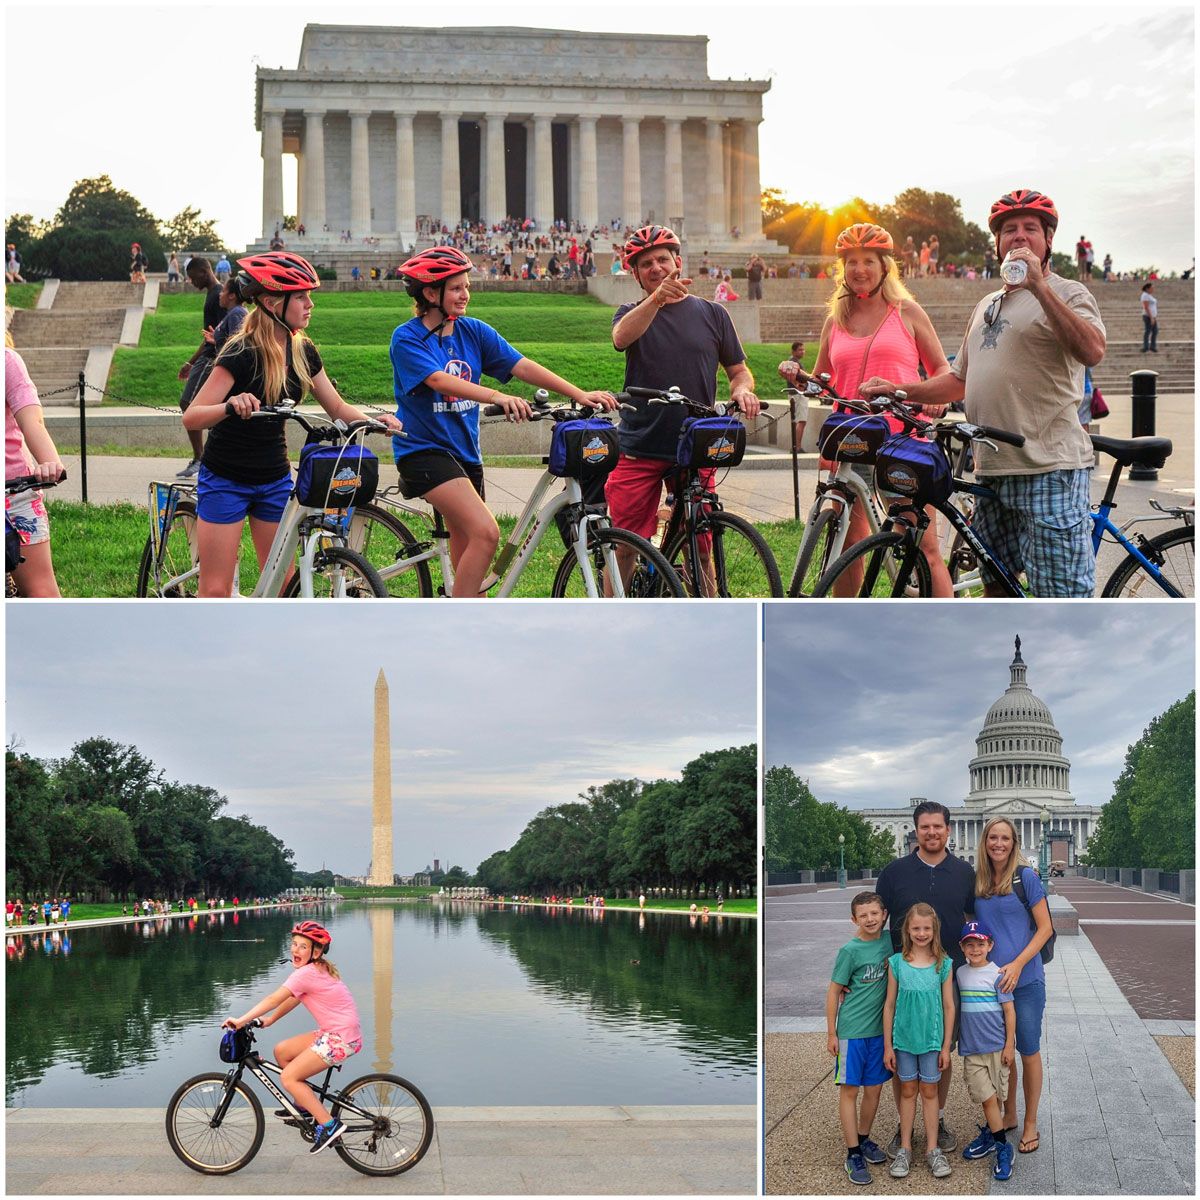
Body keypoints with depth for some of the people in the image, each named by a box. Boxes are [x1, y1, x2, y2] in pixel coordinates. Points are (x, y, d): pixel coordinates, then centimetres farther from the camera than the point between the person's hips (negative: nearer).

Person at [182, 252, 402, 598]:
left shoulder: (303, 352, 0)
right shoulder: (242, 353, -19)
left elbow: (337, 407, 9)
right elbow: (191, 418, -24)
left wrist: (373, 420, -11)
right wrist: (231, 405, -44)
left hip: (274, 479, 6)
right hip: (226, 479, -6)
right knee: (216, 591, -6)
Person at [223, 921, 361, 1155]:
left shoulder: (306, 973, -17)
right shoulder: (317, 970, 13)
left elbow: (273, 999, -20)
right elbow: (293, 999, 18)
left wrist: (242, 1020, -18)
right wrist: (270, 1019, 11)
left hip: (341, 1037, -10)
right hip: (333, 1032, 10)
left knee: (288, 1077, -11)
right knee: (282, 1051, 13)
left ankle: (328, 1125, -12)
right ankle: (304, 1105, 22)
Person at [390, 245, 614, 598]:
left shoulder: (474, 331, 5)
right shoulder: (407, 339, -11)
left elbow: (523, 366, -4)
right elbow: (441, 381, -28)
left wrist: (579, 394, -17)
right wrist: (497, 397, -44)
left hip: (465, 451, 7)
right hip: (424, 450, -7)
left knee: (467, 562, 11)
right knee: (486, 533, -23)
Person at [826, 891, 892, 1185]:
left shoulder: (889, 940, 1)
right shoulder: (850, 951, -13)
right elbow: (833, 992, -7)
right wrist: (831, 1033, -7)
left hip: (880, 1028, 5)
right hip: (851, 1030, -5)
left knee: (874, 1089, 13)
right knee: (849, 1090, 0)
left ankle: (863, 1139, 30)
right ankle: (853, 1154, 4)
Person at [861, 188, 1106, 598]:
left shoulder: (1068, 295, -1)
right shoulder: (986, 306, 23)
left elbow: (1092, 350, -22)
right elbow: (960, 380, 28)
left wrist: (1039, 285, -23)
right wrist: (896, 390, 15)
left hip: (1051, 469, -8)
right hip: (992, 470, 8)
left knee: (1061, 596, -10)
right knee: (996, 586, 16)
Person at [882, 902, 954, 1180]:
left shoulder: (943, 964, -4)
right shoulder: (897, 962, -4)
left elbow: (948, 1006, 0)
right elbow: (889, 1005, 0)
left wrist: (946, 1046, 0)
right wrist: (888, 1045, 0)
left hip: (932, 1038, 0)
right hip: (904, 1038, 1)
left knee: (929, 1091, 8)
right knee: (908, 1090, 10)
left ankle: (933, 1149, 16)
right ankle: (905, 1149, 17)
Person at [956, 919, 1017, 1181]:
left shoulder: (997, 975, -7)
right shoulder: (960, 973, 5)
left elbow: (1009, 1011, -5)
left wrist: (1009, 1046, -7)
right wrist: (956, 1041, 13)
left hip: (996, 1046, -3)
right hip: (971, 1047, 3)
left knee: (994, 1096, 5)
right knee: (986, 1096, -2)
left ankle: (989, 1133, 21)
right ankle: (1002, 1147, 3)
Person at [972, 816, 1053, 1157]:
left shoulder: (1026, 877, -8)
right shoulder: (976, 881, 4)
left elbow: (1045, 928, -8)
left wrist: (1017, 965, -16)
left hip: (1025, 978, -4)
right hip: (989, 979, 4)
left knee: (1028, 1050, 4)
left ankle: (1030, 1124, 15)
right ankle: (1008, 1115, 28)